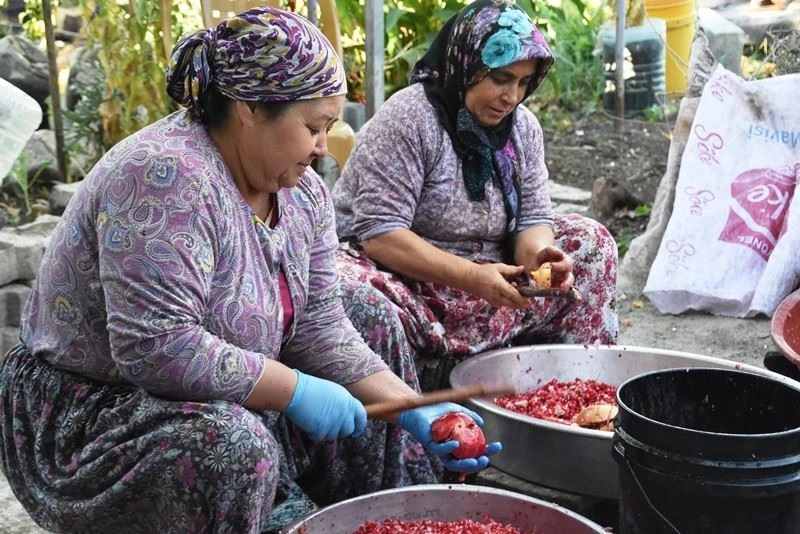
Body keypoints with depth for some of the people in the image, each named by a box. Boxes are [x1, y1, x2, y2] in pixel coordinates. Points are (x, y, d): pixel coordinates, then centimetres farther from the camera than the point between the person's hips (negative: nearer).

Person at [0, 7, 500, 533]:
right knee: (232, 446, -33)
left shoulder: (303, 191, -1)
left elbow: (318, 325, -2)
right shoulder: (167, 175, -27)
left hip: (230, 403, 8)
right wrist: (294, 390, -24)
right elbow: (157, 347, -32)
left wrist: (413, 410, -12)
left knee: (371, 413, 4)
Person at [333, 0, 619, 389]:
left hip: (483, 277, 7)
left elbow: (532, 219, 3)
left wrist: (539, 254, -22)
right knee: (356, 298, -40)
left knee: (590, 241, -1)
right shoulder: (408, 118, -17)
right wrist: (471, 276, -32)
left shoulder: (522, 127, 4)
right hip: (399, 275, -6)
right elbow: (380, 233, -23)